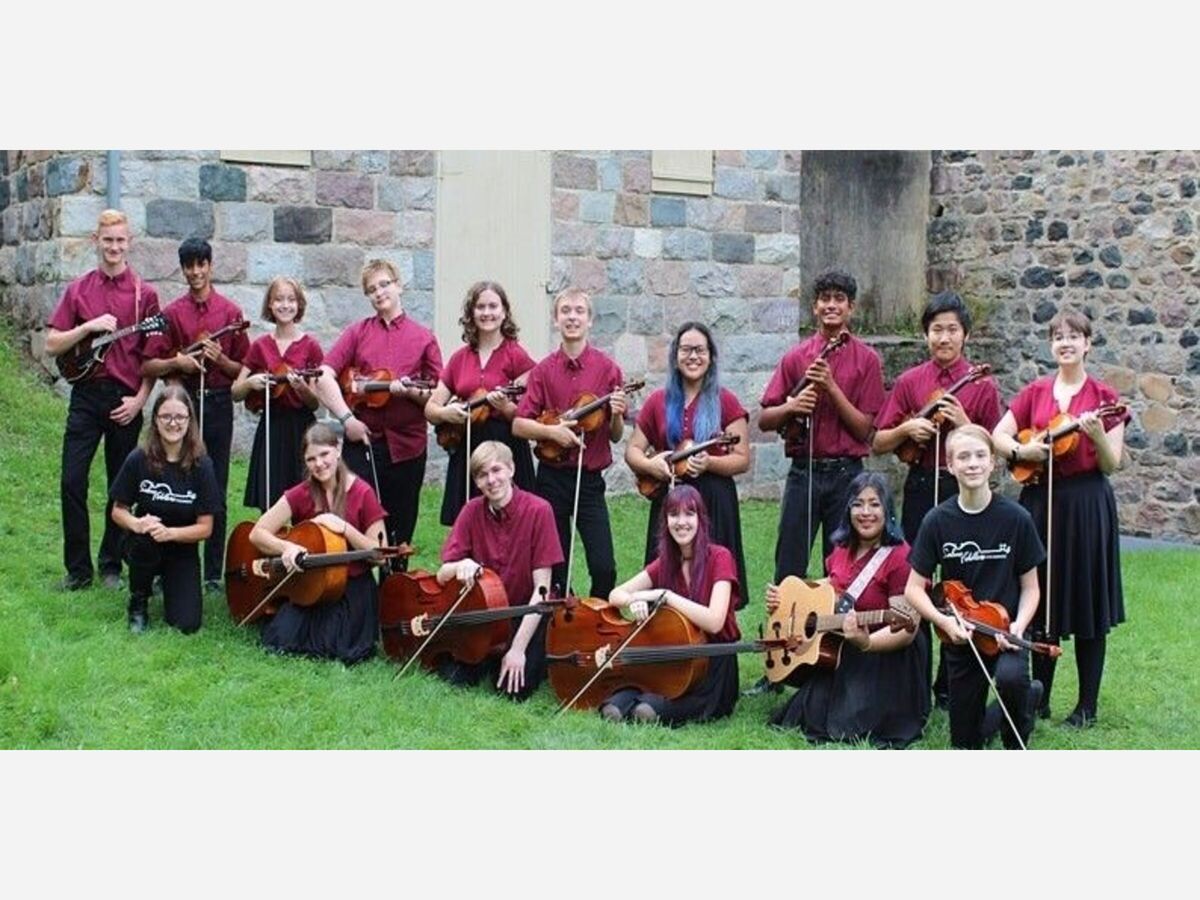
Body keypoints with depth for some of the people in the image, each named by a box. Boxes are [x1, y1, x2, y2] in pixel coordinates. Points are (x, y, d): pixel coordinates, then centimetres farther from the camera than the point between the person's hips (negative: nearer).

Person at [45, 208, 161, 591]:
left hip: (126, 400, -1)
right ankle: (78, 568, 7)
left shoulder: (144, 294, 2)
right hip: (86, 394, 1)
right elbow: (52, 345, 3)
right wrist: (89, 326, -11)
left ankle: (111, 566, 19)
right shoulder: (78, 290, 5)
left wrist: (140, 399, -6)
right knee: (72, 482, -4)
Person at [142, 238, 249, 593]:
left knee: (216, 493, 2)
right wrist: (176, 362, -12)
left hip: (218, 406, 0)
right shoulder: (172, 313, 6)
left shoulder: (230, 312, 5)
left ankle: (214, 573, 10)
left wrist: (221, 359, -12)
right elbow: (148, 366, 5)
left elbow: (244, 370, 6)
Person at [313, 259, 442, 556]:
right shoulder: (357, 332, 8)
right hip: (363, 440, 0)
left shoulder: (423, 338, 7)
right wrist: (346, 418, -12)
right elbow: (324, 376, -2)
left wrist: (410, 392, -15)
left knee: (400, 530, 8)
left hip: (407, 444, 0)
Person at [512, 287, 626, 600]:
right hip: (552, 477, 1)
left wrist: (616, 416, -16)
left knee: (604, 568, -9)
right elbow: (518, 425, 1)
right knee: (555, 567, 7)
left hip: (590, 479, -1)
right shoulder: (543, 370, 3)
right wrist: (551, 430, -15)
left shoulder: (607, 369, 0)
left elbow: (615, 436, 4)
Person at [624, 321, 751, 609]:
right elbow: (632, 450, 12)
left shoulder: (725, 402, 1)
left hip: (714, 501, -2)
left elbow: (743, 460, -1)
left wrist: (709, 463, -18)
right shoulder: (658, 402, 9)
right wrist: (649, 465, -9)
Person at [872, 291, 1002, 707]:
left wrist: (965, 425, -14)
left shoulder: (982, 386, 2)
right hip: (921, 487, 1)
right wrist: (906, 428, -12)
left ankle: (950, 684, 14)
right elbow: (879, 442, 7)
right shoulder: (909, 382, 5)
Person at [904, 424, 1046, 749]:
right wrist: (944, 621, -20)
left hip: (1004, 631, -2)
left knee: (1010, 677, -35)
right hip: (959, 637, 2)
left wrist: (1018, 626, -20)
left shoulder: (1016, 518, -11)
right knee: (965, 743, 6)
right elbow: (914, 588, -4)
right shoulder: (937, 521, -9)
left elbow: (1030, 587, -2)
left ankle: (1017, 746, -3)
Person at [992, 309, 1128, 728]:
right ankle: (1039, 699, 19)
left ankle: (1087, 705, 10)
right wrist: (1021, 450, -12)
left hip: (1087, 504, -3)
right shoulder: (1035, 392, 8)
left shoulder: (1103, 397, -1)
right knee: (1041, 603, 9)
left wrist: (1097, 434, -23)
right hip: (1040, 500, 3)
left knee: (1088, 605, 1)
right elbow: (998, 436, 7)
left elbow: (1112, 464, -4)